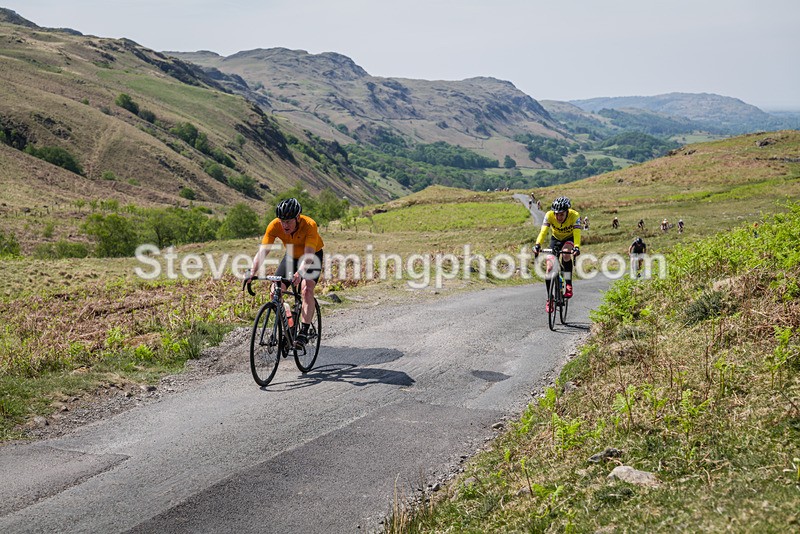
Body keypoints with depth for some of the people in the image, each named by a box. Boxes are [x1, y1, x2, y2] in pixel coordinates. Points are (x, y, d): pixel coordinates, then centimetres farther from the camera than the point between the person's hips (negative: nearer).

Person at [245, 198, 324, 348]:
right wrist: (253, 272, -46)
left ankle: (304, 332, -23)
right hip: (291, 256, 4)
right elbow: (262, 251, -30)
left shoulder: (310, 225, -35)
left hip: (313, 256, -4)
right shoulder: (274, 226, -26)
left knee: (307, 289, -27)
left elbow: (308, 255, -43)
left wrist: (299, 272, -61)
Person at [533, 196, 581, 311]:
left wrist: (576, 247, -62)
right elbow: (543, 231, -39)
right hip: (555, 238, 2)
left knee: (566, 254, -36)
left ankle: (568, 285, -23)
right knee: (549, 267, -11)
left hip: (569, 239, -2)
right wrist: (537, 245, -57)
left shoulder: (574, 216, -32)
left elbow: (577, 233, -44)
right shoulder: (549, 215, -29)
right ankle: (550, 299, 4)